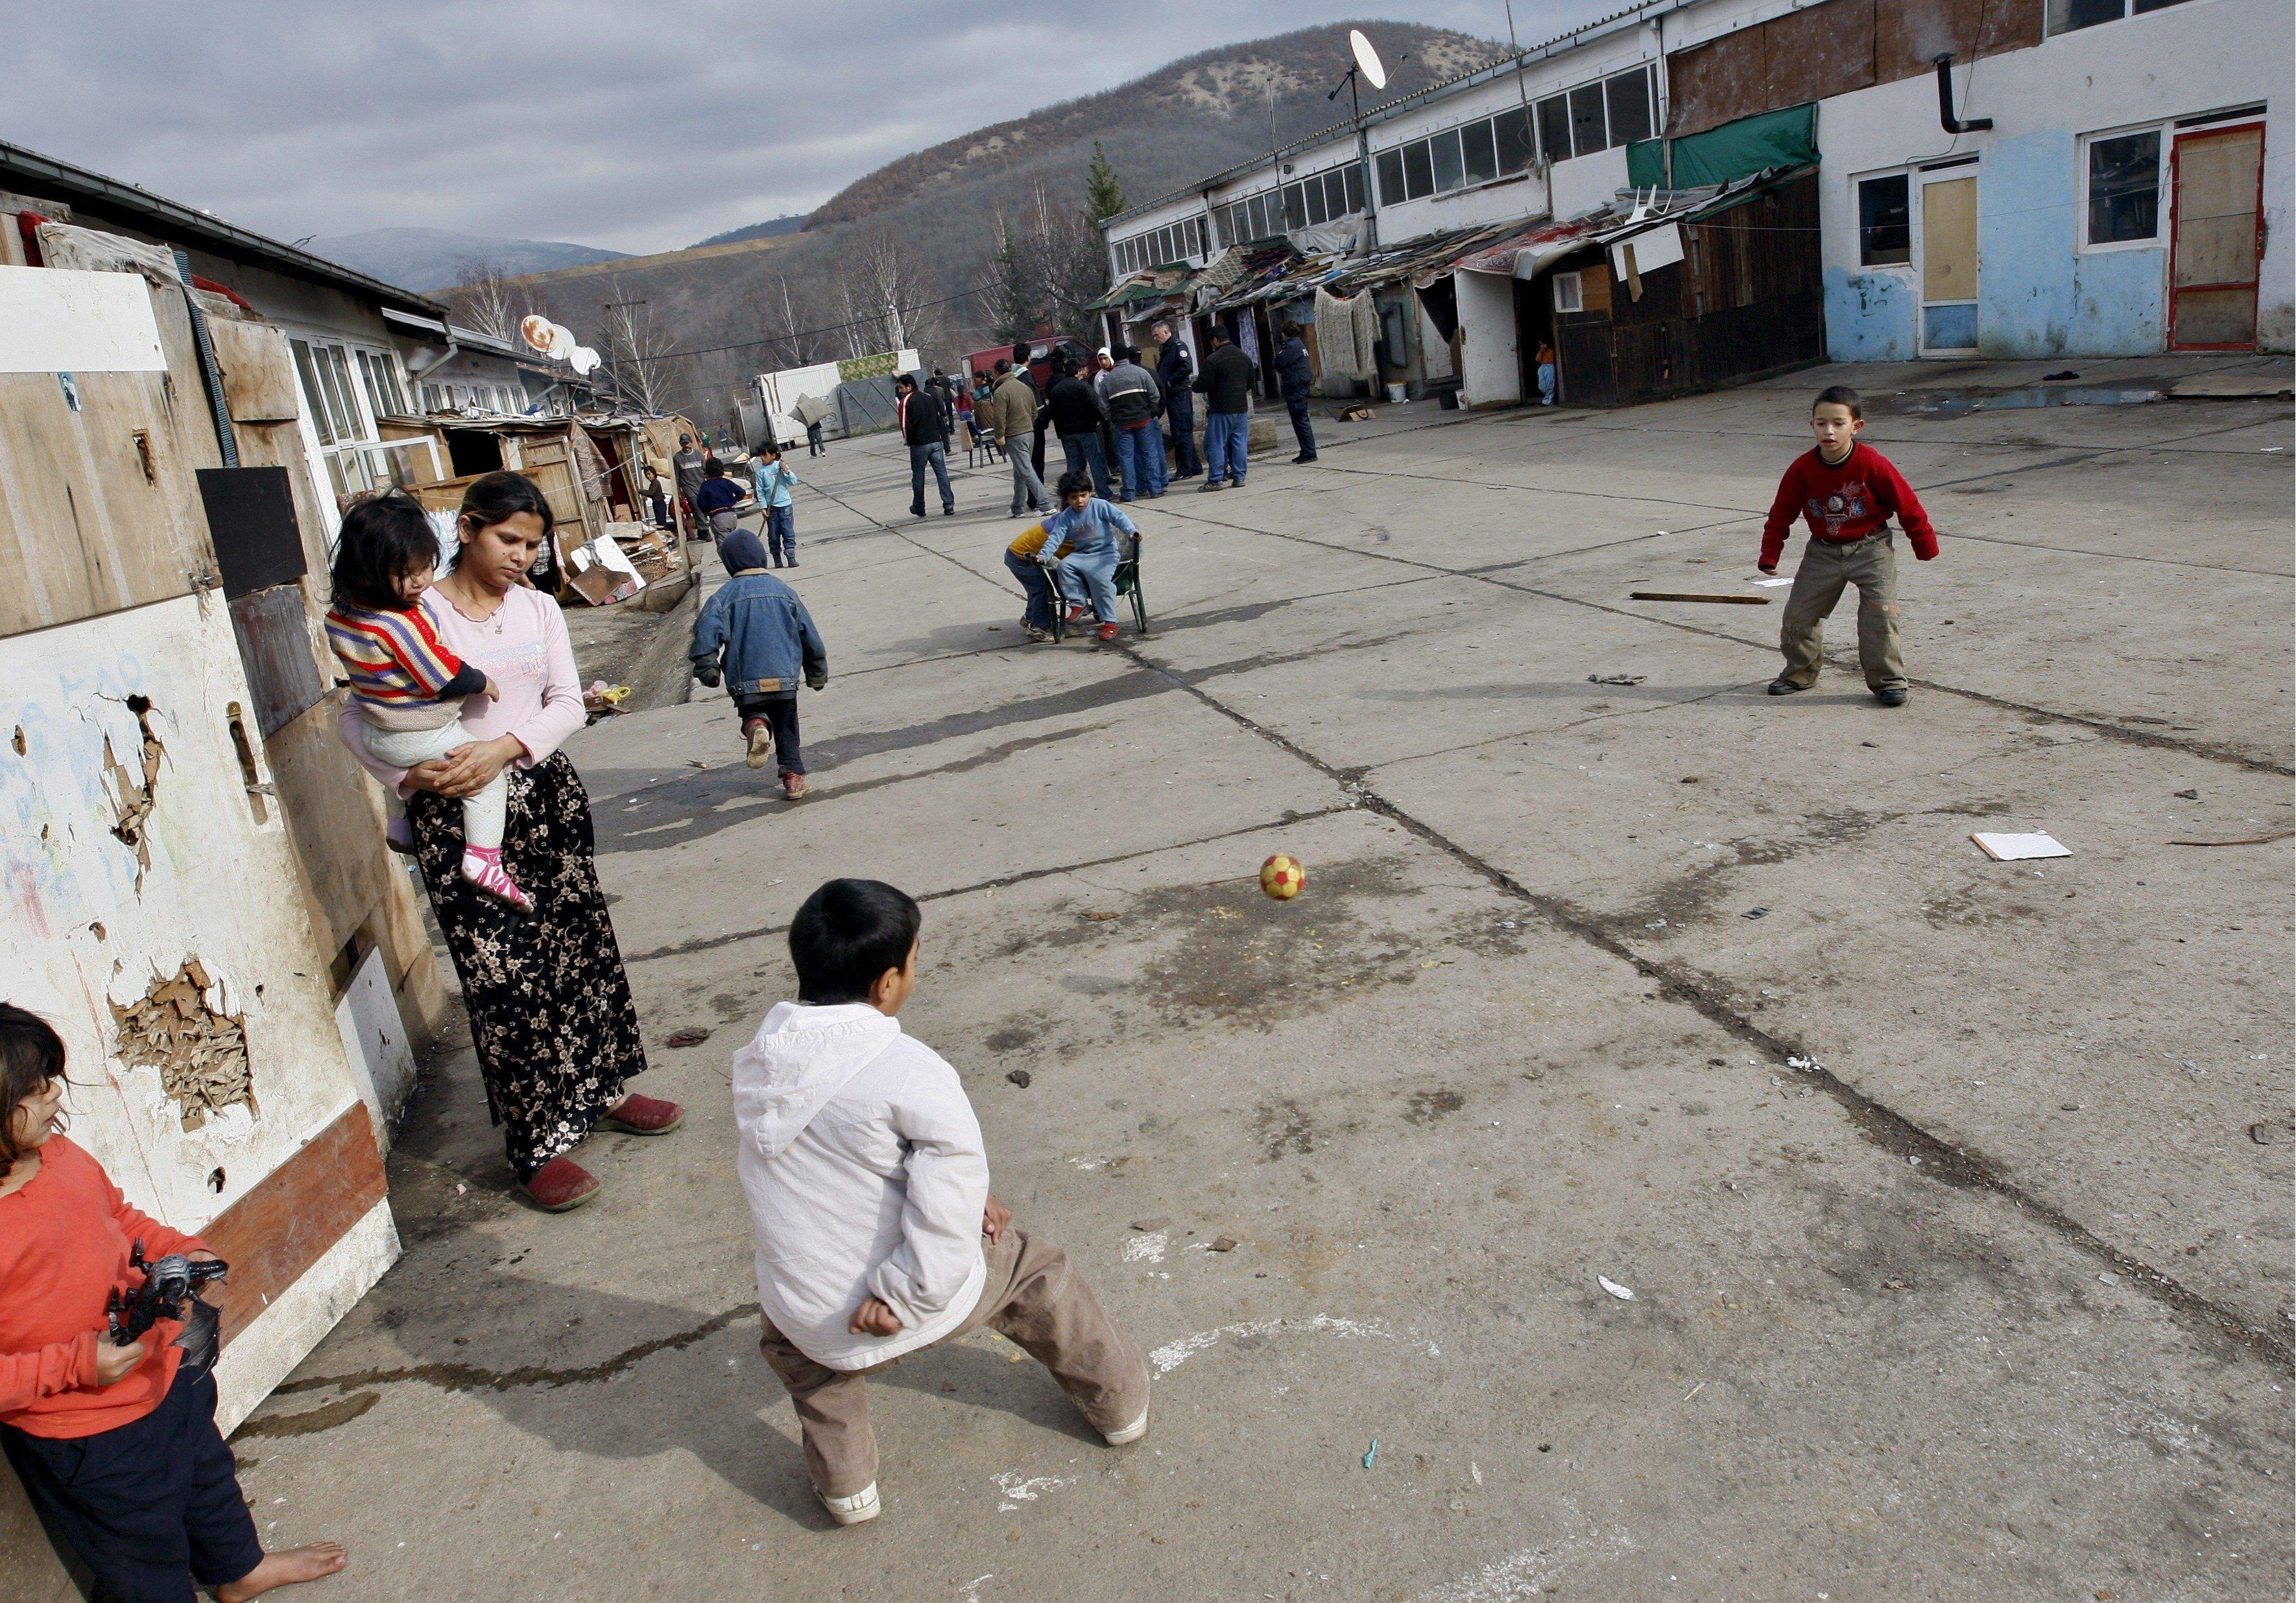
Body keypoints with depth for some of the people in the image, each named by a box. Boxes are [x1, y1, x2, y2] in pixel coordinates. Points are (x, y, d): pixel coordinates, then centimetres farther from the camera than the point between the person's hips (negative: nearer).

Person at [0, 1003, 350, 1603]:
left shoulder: (58, 1153, -9)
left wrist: (184, 1251, -4)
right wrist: (77, 1365, -31)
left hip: (166, 1373, 8)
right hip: (86, 1437, -8)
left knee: (206, 1474, 33)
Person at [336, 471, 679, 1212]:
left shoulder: (539, 609, 7)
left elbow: (567, 702, -1)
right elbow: (353, 717, -6)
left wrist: (506, 747, -17)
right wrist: (409, 773, -21)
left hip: (545, 796, 5)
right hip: (458, 816, -5)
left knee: (581, 946, 13)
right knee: (505, 978, -4)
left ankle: (602, 1091, 33)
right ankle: (537, 1146, 7)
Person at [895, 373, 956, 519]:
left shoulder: (905, 402, -8)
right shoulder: (929, 397, 12)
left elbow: (905, 425, -15)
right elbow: (941, 420, 15)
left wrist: (908, 438, 5)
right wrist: (946, 445, 18)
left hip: (919, 445, -5)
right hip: (936, 441, 5)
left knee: (918, 476, 8)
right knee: (942, 473, 2)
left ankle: (919, 508, 15)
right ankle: (949, 506, -4)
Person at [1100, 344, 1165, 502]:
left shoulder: (1107, 379, -1)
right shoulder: (1141, 373, -3)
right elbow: (1155, 396, -3)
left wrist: (1111, 421, 12)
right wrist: (1150, 412, 11)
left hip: (1121, 424, 0)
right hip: (1144, 420, 0)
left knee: (1126, 457, 4)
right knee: (1149, 453, 6)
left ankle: (1128, 493, 4)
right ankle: (1155, 489, 5)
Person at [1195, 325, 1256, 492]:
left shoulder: (1213, 360, -14)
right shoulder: (1245, 357, 9)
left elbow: (1205, 384, -14)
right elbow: (1251, 380, 17)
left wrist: (1194, 386, 6)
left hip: (1221, 409, -6)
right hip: (1242, 407, 6)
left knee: (1216, 445, 0)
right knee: (1240, 443, 9)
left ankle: (1215, 479, -1)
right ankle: (1239, 477, 10)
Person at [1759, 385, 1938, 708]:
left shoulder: (1873, 464, -18)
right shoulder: (1803, 468, -11)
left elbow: (1907, 504, -7)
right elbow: (1781, 512, 1)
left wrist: (1925, 544, 1)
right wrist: (1769, 556, 0)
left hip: (1870, 550, -3)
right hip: (1823, 551, 3)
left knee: (1879, 614, -11)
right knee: (1799, 613, 4)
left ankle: (1888, 681, 2)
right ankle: (1800, 672, 25)